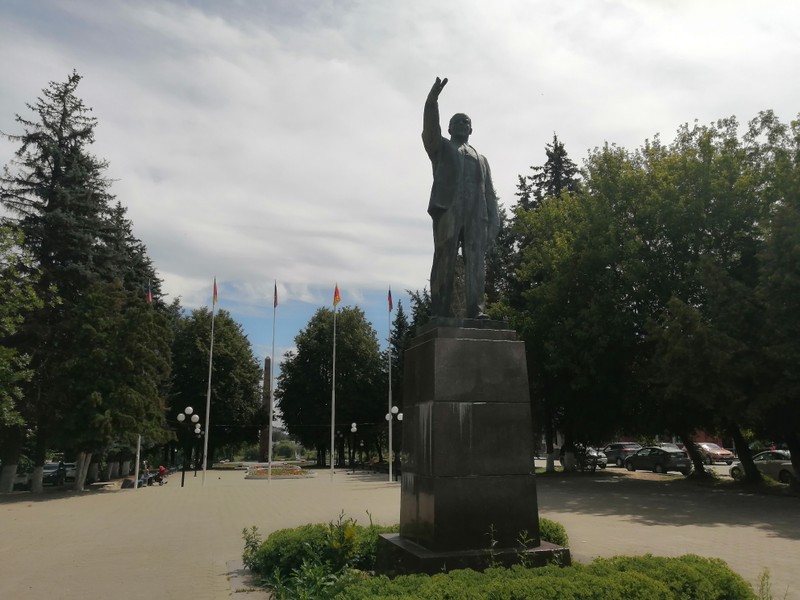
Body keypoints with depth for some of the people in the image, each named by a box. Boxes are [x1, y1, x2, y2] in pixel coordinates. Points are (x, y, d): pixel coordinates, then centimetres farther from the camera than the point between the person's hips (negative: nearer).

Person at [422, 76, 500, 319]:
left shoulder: (481, 159, 32)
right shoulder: (441, 147, 24)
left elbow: (489, 192, 20)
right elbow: (430, 130, 2)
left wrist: (494, 220, 7)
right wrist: (432, 101, -13)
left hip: (477, 214, 4)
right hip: (448, 209, -3)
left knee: (476, 262, -8)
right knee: (445, 260, -10)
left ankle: (476, 310, -13)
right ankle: (440, 312, -13)